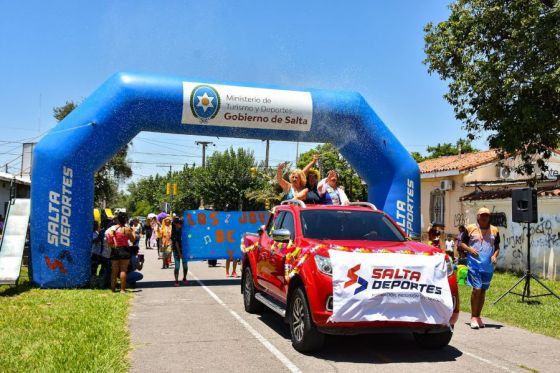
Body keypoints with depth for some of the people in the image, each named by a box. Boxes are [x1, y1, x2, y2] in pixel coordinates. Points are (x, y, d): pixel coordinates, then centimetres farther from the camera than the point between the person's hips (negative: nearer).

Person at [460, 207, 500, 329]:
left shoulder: (494, 230, 10)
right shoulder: (470, 228, 2)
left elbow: (497, 246, 17)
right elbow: (462, 243, 6)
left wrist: (495, 255, -3)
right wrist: (469, 249, -14)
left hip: (488, 265, 4)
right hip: (474, 264, -4)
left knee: (483, 290, 10)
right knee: (477, 289, -12)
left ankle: (478, 316, 21)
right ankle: (473, 317, -2)